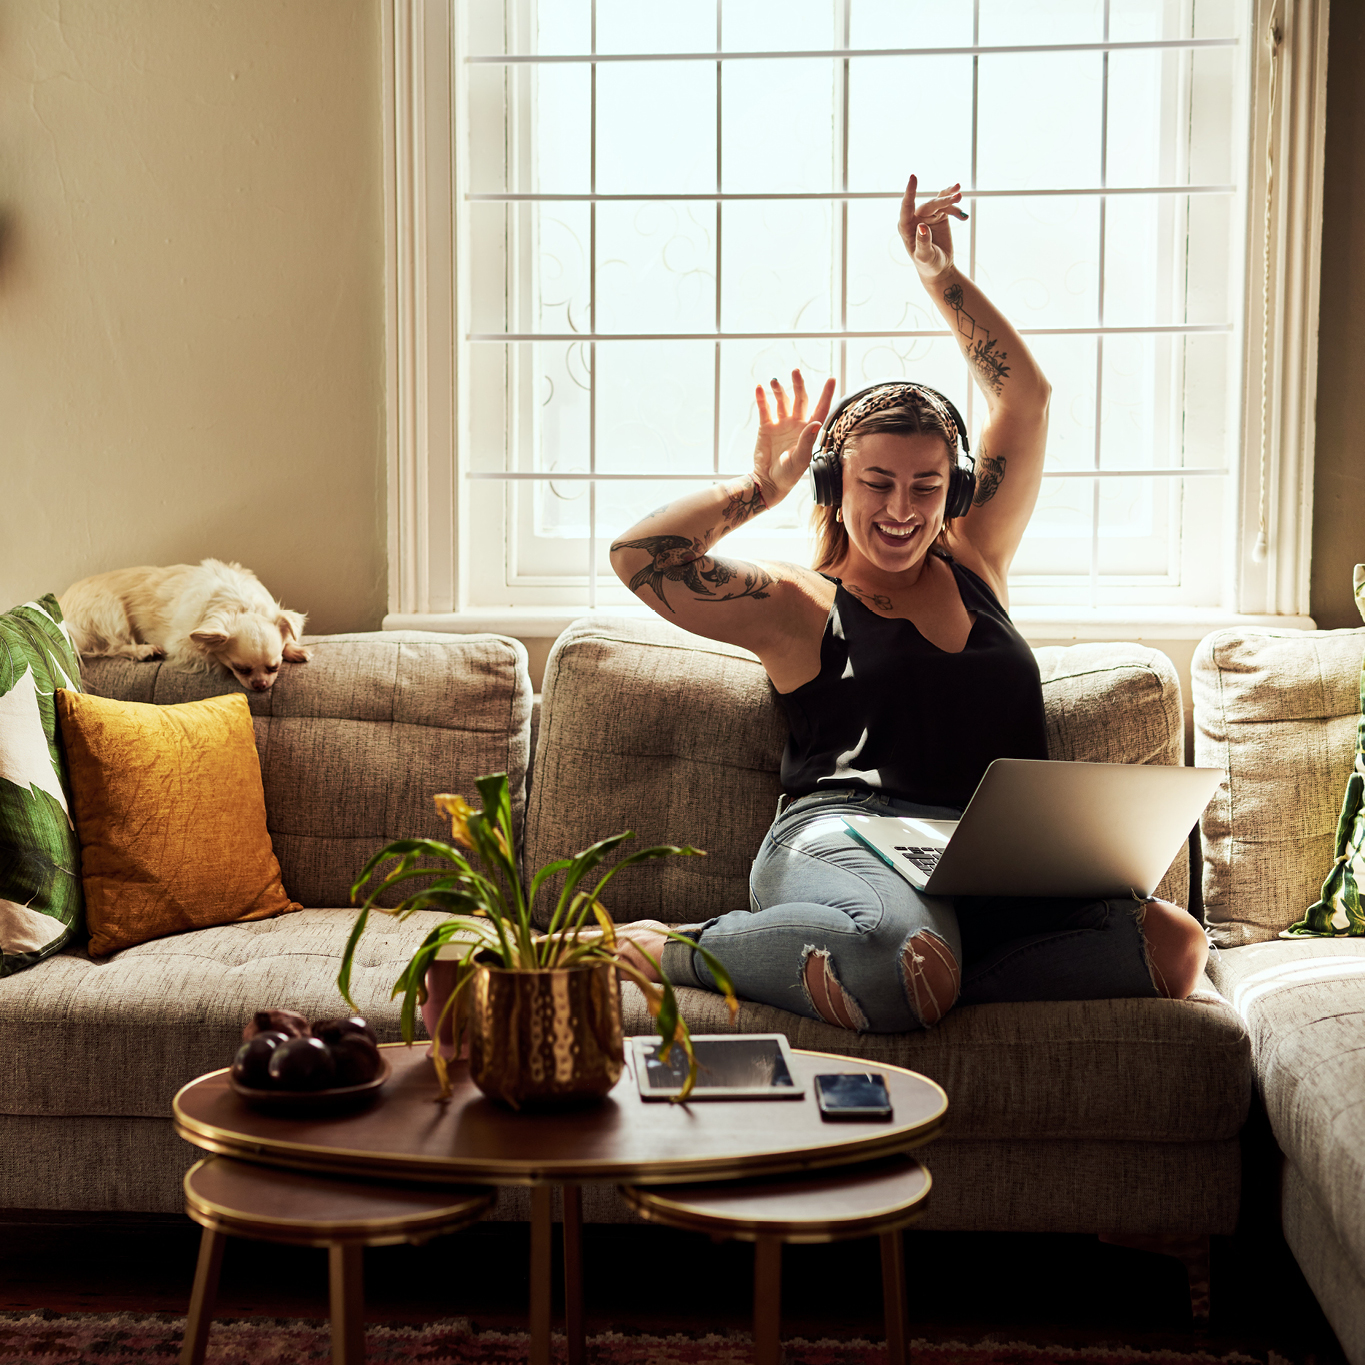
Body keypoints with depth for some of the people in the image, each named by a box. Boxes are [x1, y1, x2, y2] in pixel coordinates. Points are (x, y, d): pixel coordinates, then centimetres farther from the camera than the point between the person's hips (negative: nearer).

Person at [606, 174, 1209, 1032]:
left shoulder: (975, 568, 25)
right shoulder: (801, 606, 13)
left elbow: (1027, 396, 30)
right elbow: (639, 556, 0)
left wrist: (940, 272, 28)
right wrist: (763, 486, 13)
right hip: (842, 843, -5)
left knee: (1128, 925, -32)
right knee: (897, 954, -43)